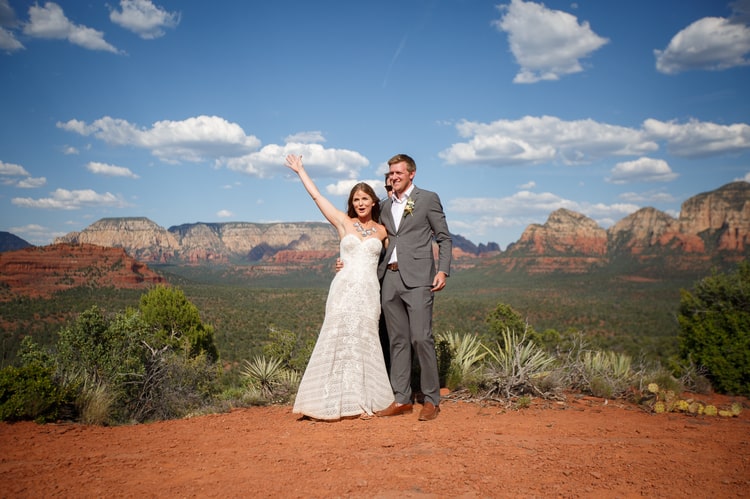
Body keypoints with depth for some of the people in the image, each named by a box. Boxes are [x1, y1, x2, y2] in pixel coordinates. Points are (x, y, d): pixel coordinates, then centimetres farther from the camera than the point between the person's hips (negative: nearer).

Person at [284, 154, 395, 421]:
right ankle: (334, 402, 6)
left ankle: (362, 401, 12)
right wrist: (300, 170, 18)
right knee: (338, 341, -1)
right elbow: (316, 195, 10)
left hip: (369, 291, 1)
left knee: (364, 343, 4)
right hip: (344, 288, -1)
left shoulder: (382, 231, 12)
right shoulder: (343, 222, 8)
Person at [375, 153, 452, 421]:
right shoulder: (385, 205, 19)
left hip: (417, 278, -5)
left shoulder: (428, 198, 4)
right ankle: (401, 399, 13)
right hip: (389, 278, 5)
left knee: (421, 338, -10)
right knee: (398, 341, 7)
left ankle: (432, 400, 1)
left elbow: (444, 238, 3)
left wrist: (442, 270, -9)